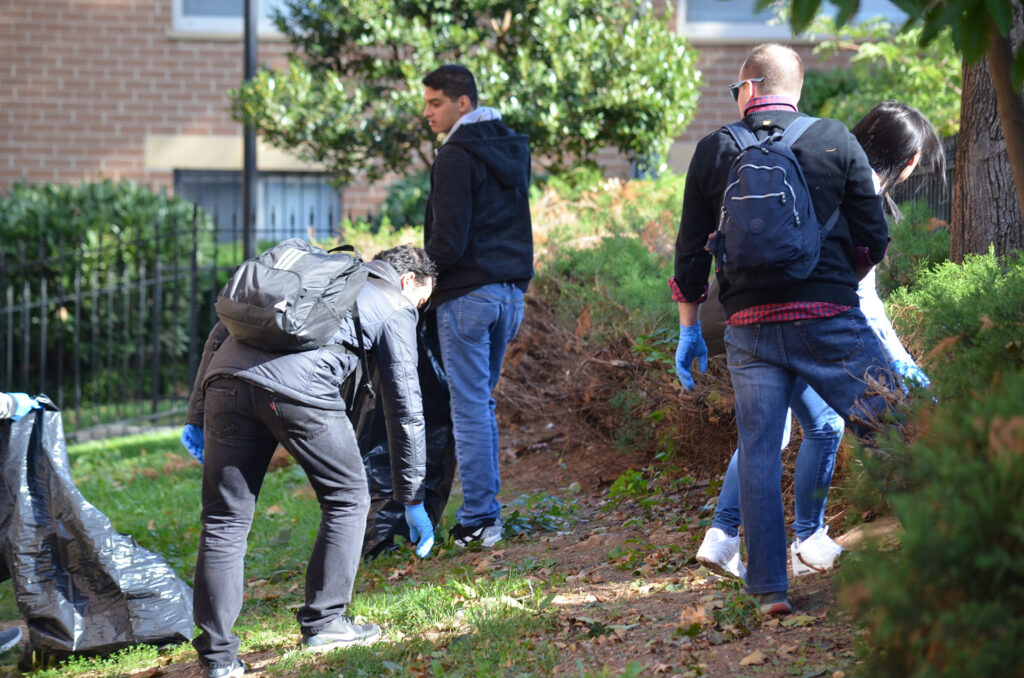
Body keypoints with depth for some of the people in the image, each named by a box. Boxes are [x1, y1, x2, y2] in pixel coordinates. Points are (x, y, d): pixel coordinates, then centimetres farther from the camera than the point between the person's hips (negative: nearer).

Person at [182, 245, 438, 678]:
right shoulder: (394, 309, 22)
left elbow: (221, 333, 28)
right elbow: (404, 409, 20)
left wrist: (198, 415, 26)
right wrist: (412, 500, 27)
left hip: (227, 378, 5)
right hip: (300, 390, -5)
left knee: (224, 521, 10)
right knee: (346, 499, 18)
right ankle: (323, 622, 19)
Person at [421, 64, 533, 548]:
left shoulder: (457, 157, -14)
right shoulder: (512, 150, 13)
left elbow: (449, 241, -19)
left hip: (467, 293, -8)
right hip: (511, 290, 8)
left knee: (469, 407, -3)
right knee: (482, 402, 17)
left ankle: (478, 519, -2)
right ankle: (486, 508, 17)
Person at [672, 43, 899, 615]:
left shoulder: (714, 152, 7)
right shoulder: (835, 141, 4)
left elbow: (692, 252, 9)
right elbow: (874, 238, 3)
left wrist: (690, 330, 19)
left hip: (749, 326, 2)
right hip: (829, 316, -2)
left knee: (758, 453, 6)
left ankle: (771, 588, 4)